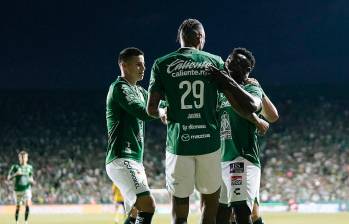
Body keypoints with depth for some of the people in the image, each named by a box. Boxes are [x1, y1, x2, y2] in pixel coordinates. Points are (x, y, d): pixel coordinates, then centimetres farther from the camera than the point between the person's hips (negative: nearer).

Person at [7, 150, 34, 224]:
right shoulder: (15, 167, -2)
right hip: (18, 190, 0)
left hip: (27, 189, 1)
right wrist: (15, 174, -21)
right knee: (18, 207, 8)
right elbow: (8, 178, -3)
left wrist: (32, 181, -7)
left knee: (27, 205, -18)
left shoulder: (29, 167, 5)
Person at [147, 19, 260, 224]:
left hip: (178, 143, 0)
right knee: (210, 203, 15)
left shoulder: (162, 65, 3)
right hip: (209, 141, 0)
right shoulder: (214, 61, 5)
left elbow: (151, 109, -1)